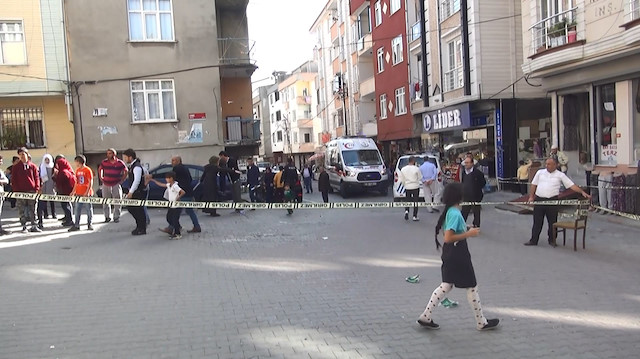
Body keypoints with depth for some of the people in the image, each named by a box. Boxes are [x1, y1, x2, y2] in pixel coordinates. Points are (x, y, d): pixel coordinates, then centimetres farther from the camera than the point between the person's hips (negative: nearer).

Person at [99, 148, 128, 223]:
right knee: (105, 202, 7)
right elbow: (100, 169, 19)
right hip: (106, 185, 2)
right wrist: (101, 178, 11)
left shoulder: (120, 163, -5)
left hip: (116, 185, -2)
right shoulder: (104, 162, 0)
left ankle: (116, 217, 9)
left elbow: (126, 172, 8)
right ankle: (107, 217, 18)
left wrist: (122, 180, 3)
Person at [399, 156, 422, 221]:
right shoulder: (416, 168, -12)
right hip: (415, 187, -2)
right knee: (415, 201, 7)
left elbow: (401, 180, 1)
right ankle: (415, 216, 7)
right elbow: (420, 178, -3)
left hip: (407, 187, 2)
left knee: (407, 200, 18)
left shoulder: (403, 169, -3)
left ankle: (406, 211, -7)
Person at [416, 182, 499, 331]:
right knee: (472, 287, 6)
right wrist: (468, 234, -22)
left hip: (450, 255, 10)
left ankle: (425, 317, 16)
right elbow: (448, 238, -27)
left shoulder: (449, 211, 6)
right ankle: (481, 323, 21)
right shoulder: (455, 214, -23)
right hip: (458, 256, -9)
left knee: (446, 286, 16)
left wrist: (467, 231, 13)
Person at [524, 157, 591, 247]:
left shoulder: (560, 175, 1)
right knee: (537, 222, 6)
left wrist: (582, 192, -13)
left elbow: (571, 185, -3)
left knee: (552, 222, 6)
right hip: (539, 200, 1)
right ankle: (533, 240, 12)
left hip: (552, 201, -1)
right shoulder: (540, 172, 7)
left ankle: (552, 240, 20)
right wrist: (531, 197, 5)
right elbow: (533, 185, 11)